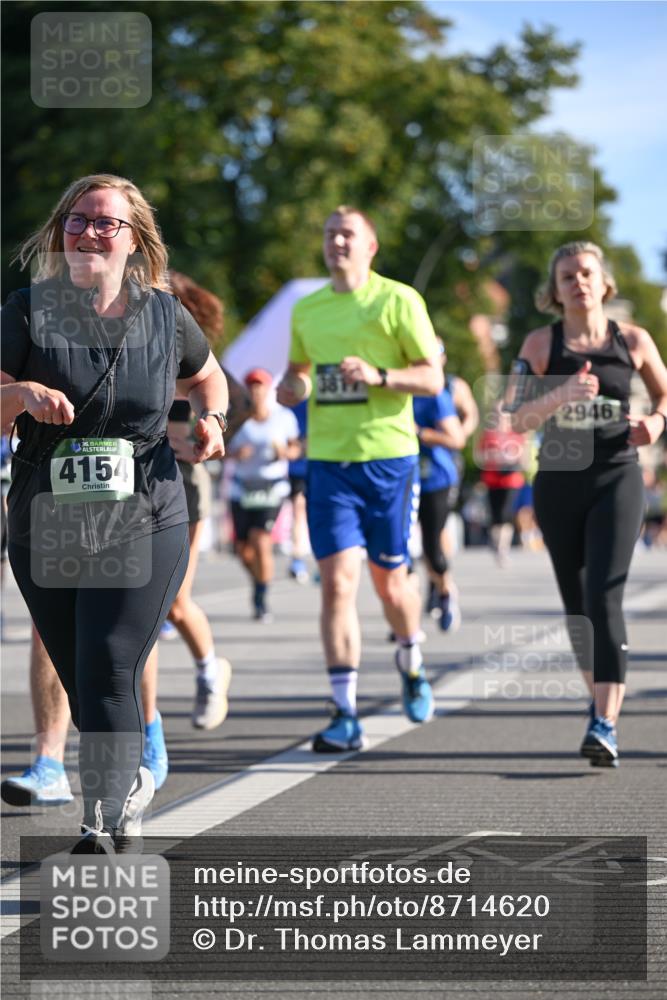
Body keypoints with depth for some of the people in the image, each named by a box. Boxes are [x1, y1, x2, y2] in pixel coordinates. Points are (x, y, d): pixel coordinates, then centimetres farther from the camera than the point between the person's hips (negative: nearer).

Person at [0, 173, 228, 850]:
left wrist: (211, 420, 3)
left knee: (108, 675, -15)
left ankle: (104, 826, -11)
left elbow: (206, 378, 24)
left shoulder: (164, 316, 4)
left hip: (144, 529, -1)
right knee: (80, 685, 12)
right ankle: (130, 784, 37)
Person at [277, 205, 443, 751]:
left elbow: (433, 378, -4)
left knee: (390, 580, 8)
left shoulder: (398, 300, -2)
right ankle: (346, 715, -9)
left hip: (388, 458, -3)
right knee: (337, 582, -9)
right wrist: (292, 387, 4)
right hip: (327, 460, 3)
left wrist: (378, 376, -20)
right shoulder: (306, 309, 12)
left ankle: (411, 663, 40)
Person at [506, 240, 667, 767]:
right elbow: (517, 417, -8)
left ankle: (606, 726, -23)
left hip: (617, 481, -2)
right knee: (576, 604, 14)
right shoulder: (541, 344, -1)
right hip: (558, 484, 2)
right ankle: (601, 696, 36)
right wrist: (562, 394, -25)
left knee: (604, 599, -17)